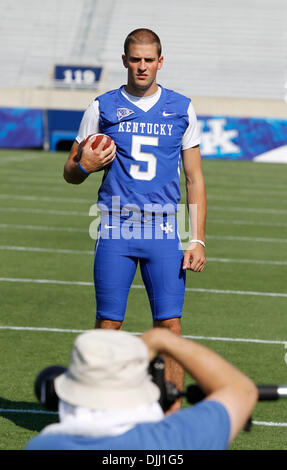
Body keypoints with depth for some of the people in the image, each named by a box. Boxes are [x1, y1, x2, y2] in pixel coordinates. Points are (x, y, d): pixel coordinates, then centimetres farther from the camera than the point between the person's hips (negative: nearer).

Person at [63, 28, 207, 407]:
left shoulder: (181, 109, 7)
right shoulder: (102, 108, 6)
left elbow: (194, 179, 10)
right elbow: (70, 172, 12)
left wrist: (197, 239, 2)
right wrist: (84, 166, -12)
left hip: (164, 233, 0)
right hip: (115, 232, 0)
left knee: (169, 323, -5)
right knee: (108, 324, 0)